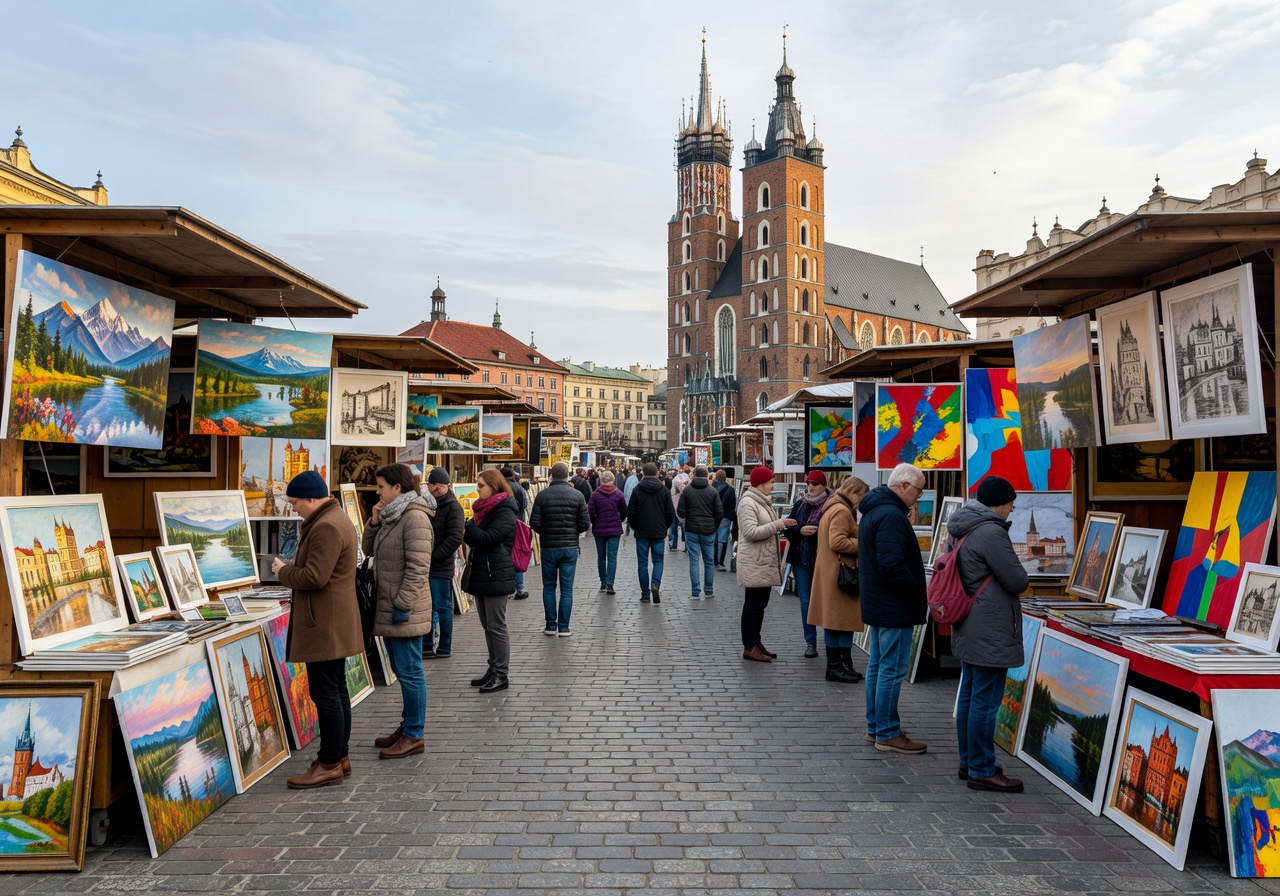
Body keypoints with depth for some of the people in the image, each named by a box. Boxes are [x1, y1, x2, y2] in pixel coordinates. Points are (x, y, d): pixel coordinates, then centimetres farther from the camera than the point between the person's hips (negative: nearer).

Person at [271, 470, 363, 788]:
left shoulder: (326, 527, -20)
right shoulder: (336, 518, 15)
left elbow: (314, 577, -24)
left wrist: (283, 571, -7)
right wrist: (292, 566, 9)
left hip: (324, 625, -11)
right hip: (335, 622, 11)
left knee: (324, 693, -4)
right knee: (336, 690, 15)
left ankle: (330, 764, 4)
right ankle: (340, 756, 23)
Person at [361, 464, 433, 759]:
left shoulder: (415, 518, -17)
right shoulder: (390, 516, 13)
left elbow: (418, 567, -21)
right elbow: (369, 550, 17)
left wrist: (402, 605, -20)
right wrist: (374, 522, 2)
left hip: (405, 610, -10)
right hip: (387, 606, 10)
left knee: (409, 671, -1)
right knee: (401, 670, 17)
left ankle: (414, 735, 9)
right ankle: (407, 726, 28)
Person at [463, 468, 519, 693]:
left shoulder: (504, 512, -13)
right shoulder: (484, 508, 15)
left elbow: (487, 538, -22)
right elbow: (475, 539, 14)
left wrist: (468, 527, -8)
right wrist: (467, 534, -7)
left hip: (496, 576, -9)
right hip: (481, 574, 9)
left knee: (496, 627, -3)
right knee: (487, 626, 14)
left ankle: (502, 675, 5)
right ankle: (494, 670, 23)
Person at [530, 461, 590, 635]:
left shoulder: (542, 495, -6)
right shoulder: (577, 495, -4)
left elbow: (534, 523, -10)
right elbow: (585, 524, -6)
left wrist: (545, 533, 10)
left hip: (548, 547, 0)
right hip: (570, 547, 0)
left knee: (549, 587, 12)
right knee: (567, 588, 6)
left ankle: (551, 626, 15)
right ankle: (563, 627, 9)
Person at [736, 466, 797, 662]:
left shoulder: (763, 501, 16)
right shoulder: (748, 503, -14)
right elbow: (751, 532, -22)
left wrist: (781, 525, 7)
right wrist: (776, 525, -21)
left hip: (766, 562, 10)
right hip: (754, 564, -10)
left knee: (760, 604, 15)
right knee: (753, 604, -4)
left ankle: (756, 642, 24)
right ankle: (749, 648, 3)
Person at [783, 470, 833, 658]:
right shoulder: (800, 504, 6)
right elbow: (789, 530, 6)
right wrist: (800, 531, -12)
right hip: (802, 559, 4)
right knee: (806, 602, 7)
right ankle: (810, 643, 17)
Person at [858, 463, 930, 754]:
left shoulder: (874, 510, 13)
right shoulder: (892, 515, -21)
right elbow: (892, 565, -28)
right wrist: (917, 590, -14)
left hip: (876, 603, 11)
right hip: (895, 608, -11)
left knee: (877, 665, 16)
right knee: (892, 670, -2)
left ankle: (875, 726, 27)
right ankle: (887, 734, 6)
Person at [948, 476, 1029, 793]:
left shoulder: (963, 529, 11)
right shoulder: (991, 532, -19)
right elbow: (1018, 581, -16)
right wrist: (1018, 573, 5)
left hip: (969, 628, 10)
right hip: (990, 630, -10)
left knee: (969, 696, 16)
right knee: (985, 702, -2)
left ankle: (968, 762, 26)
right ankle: (982, 771, 6)